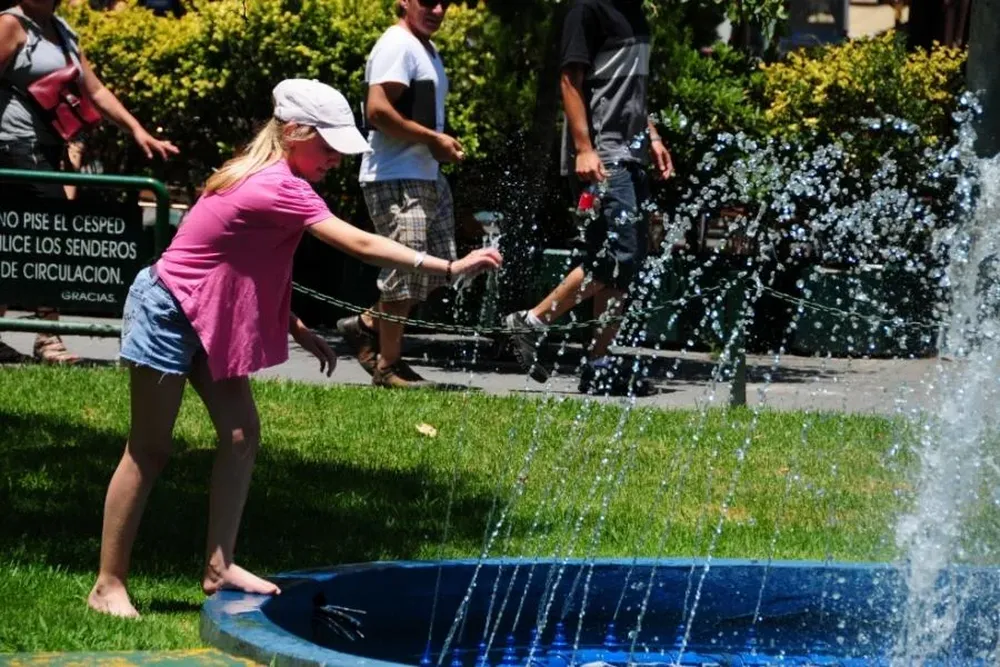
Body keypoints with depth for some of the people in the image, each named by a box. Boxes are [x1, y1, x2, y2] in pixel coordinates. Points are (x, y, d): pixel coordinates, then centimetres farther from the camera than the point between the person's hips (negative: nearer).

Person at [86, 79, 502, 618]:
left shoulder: (268, 179, 6)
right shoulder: (281, 190, -25)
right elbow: (361, 245, -31)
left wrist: (297, 328, 10)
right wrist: (449, 268, -33)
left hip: (209, 318, 10)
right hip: (169, 315, -10)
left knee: (240, 435, 5)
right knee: (150, 451, -3)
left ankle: (218, 566, 8)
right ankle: (108, 585, 4)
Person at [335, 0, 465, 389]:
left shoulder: (426, 49, 17)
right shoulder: (398, 46, -14)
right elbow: (377, 111, -23)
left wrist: (443, 146, 9)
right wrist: (433, 139, -17)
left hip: (427, 177, 10)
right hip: (396, 179, -10)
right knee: (406, 271, -6)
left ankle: (367, 325, 23)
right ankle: (388, 367, 5)